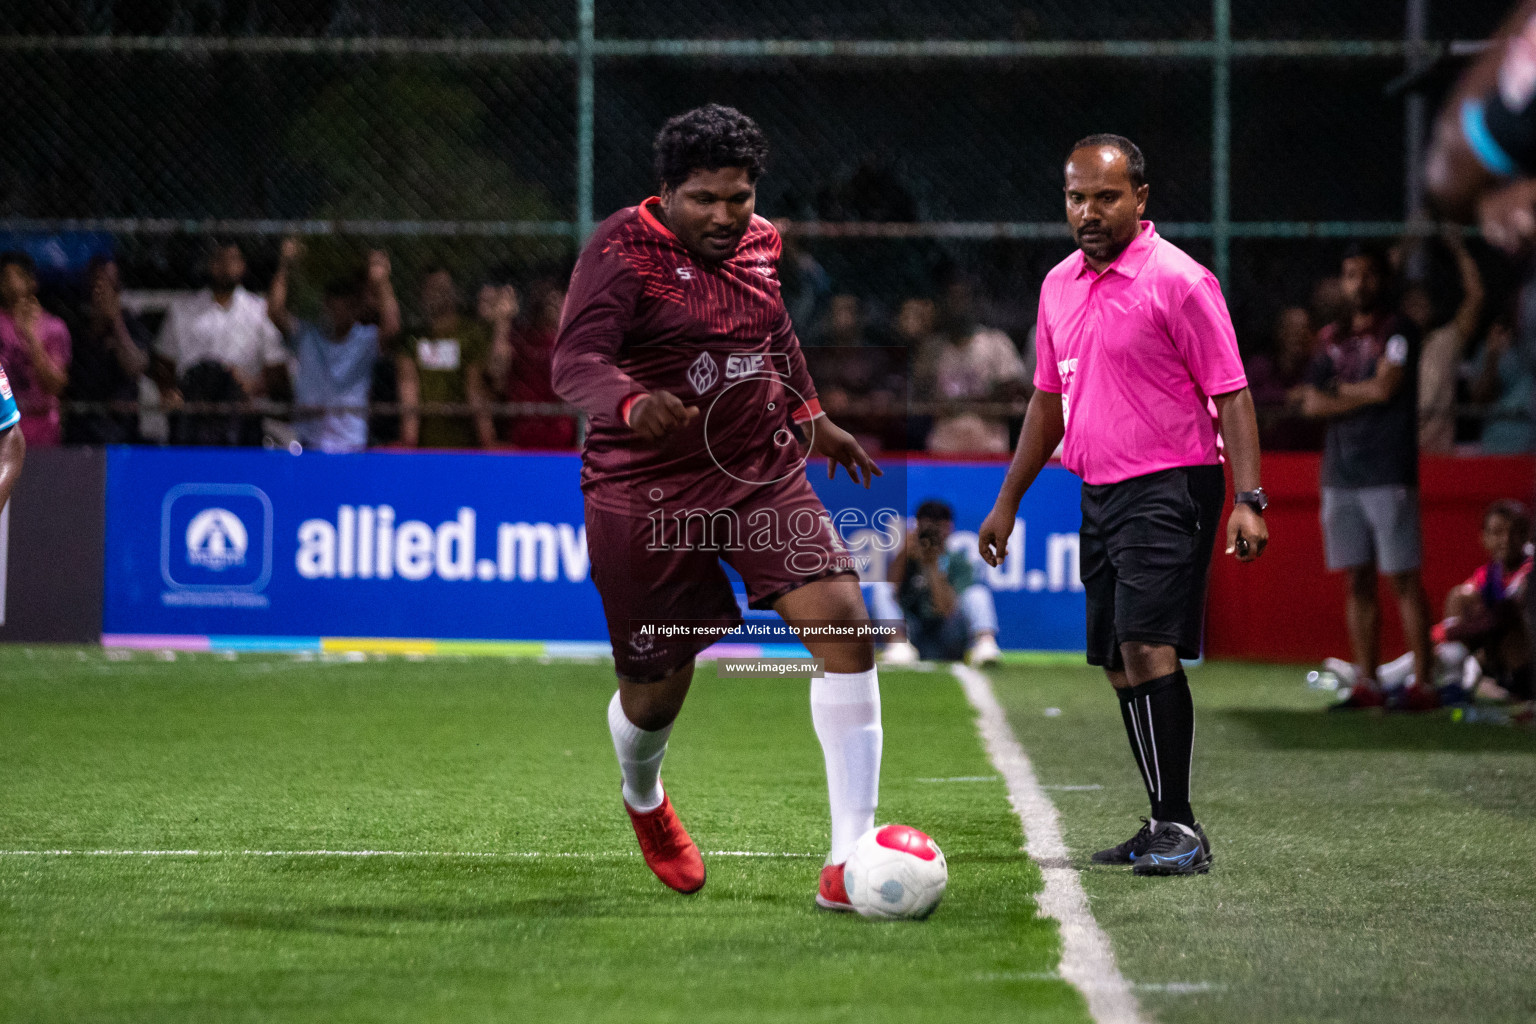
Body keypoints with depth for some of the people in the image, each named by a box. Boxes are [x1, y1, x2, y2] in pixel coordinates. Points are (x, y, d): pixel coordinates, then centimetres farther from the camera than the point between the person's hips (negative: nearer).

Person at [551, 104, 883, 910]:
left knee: (843, 620, -16)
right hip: (647, 494, -5)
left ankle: (851, 853, -14)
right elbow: (574, 361, -27)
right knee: (657, 691, 5)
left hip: (763, 476, 5)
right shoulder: (623, 252, -14)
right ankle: (644, 800, 45)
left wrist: (810, 414, 36)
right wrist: (631, 403, -48)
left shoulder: (756, 242, 6)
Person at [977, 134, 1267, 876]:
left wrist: (1248, 499, -20)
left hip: (1169, 488, -8)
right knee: (1121, 667, 8)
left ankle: (1179, 828, -17)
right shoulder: (1060, 285, 13)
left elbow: (1231, 396, -11)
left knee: (1147, 647, -18)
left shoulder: (1179, 281, -9)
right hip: (1099, 494, 8)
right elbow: (1049, 401, 24)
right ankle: (1166, 832, 14)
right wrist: (1008, 501, 25)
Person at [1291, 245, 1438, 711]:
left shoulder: (1398, 331, -1)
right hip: (1341, 475, 6)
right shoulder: (1332, 338, 16)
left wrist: (1335, 394, 3)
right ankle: (1367, 682, 8)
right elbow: (1311, 403, 11)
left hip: (1389, 474, -6)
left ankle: (1423, 681, -6)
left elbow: (1385, 387, -12)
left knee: (1402, 577, -7)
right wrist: (1359, 395, -6)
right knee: (1357, 580, 5)